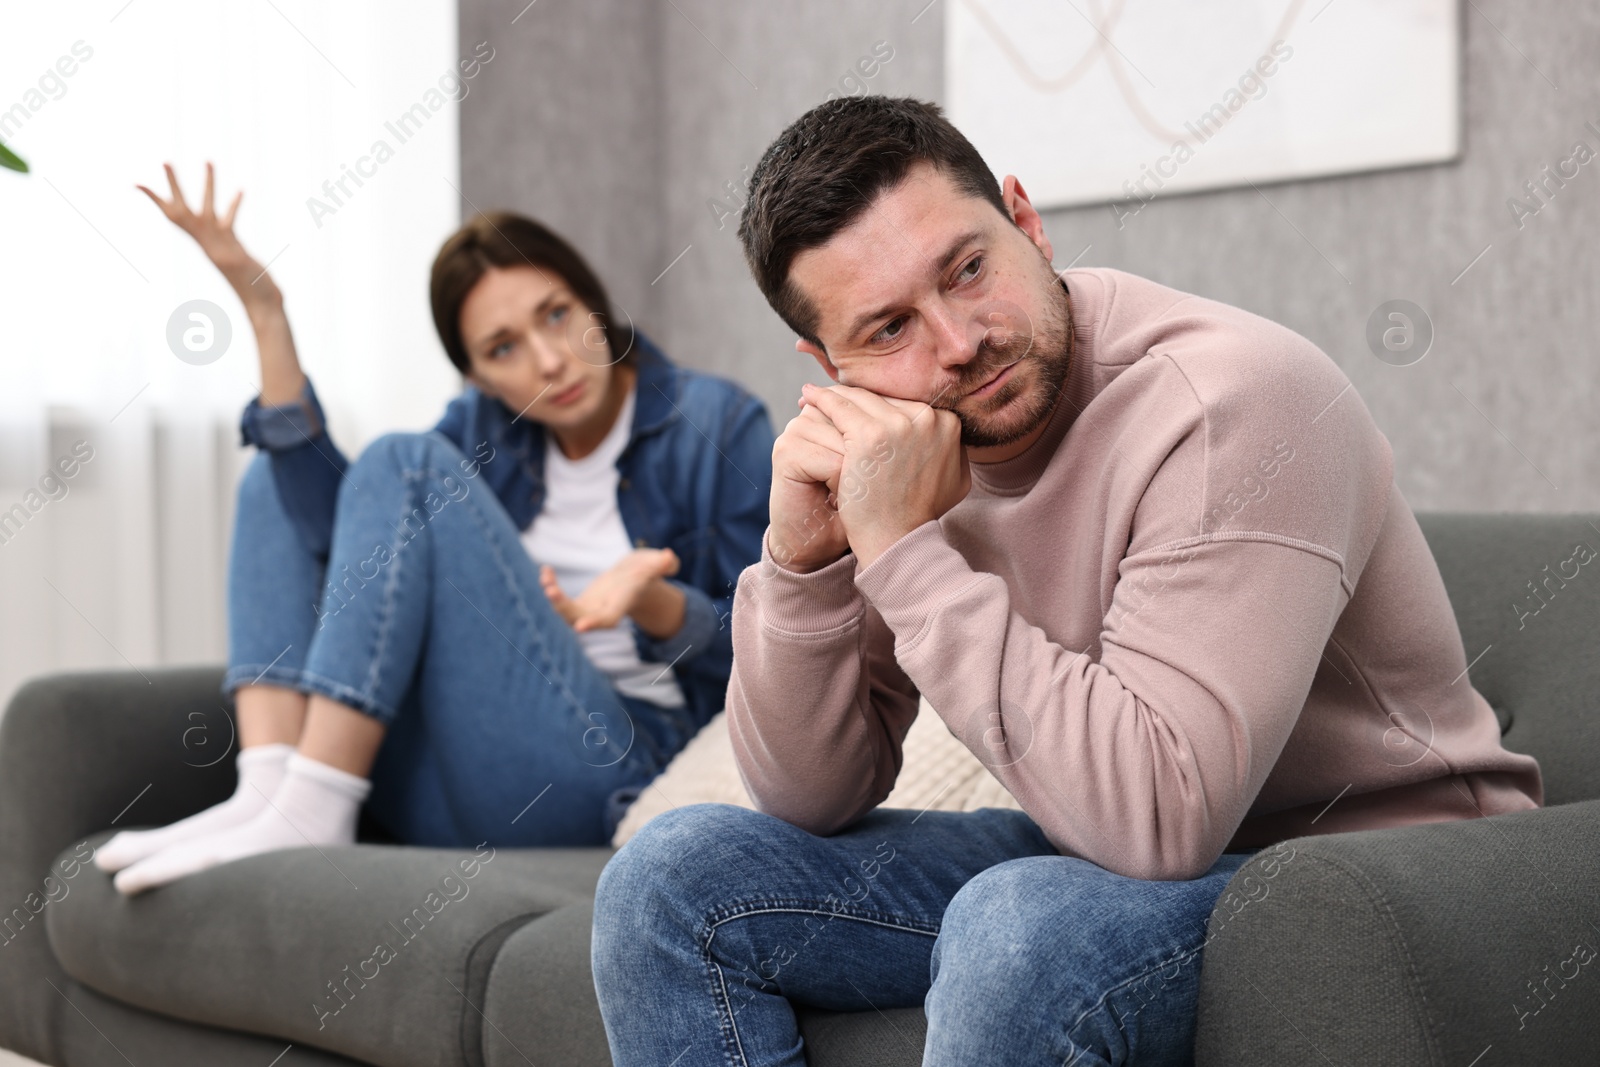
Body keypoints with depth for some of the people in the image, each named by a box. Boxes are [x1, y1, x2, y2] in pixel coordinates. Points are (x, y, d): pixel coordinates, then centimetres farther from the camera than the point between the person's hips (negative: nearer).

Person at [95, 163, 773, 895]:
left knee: (406, 467, -17)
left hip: (607, 773, -6)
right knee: (281, 476, 7)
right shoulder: (485, 427, 14)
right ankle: (268, 789, -16)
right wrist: (264, 310, -8)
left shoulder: (718, 424, -1)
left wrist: (650, 601, -25)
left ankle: (308, 811, -26)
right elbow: (334, 521, -5)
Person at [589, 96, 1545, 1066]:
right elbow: (814, 800, 1)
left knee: (1019, 925, -38)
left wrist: (906, 549, -30)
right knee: (675, 877, -3)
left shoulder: (1232, 402, -25)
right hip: (1102, 848, 7)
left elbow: (1156, 813, -34)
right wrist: (803, 560, -17)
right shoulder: (889, 440, -3)